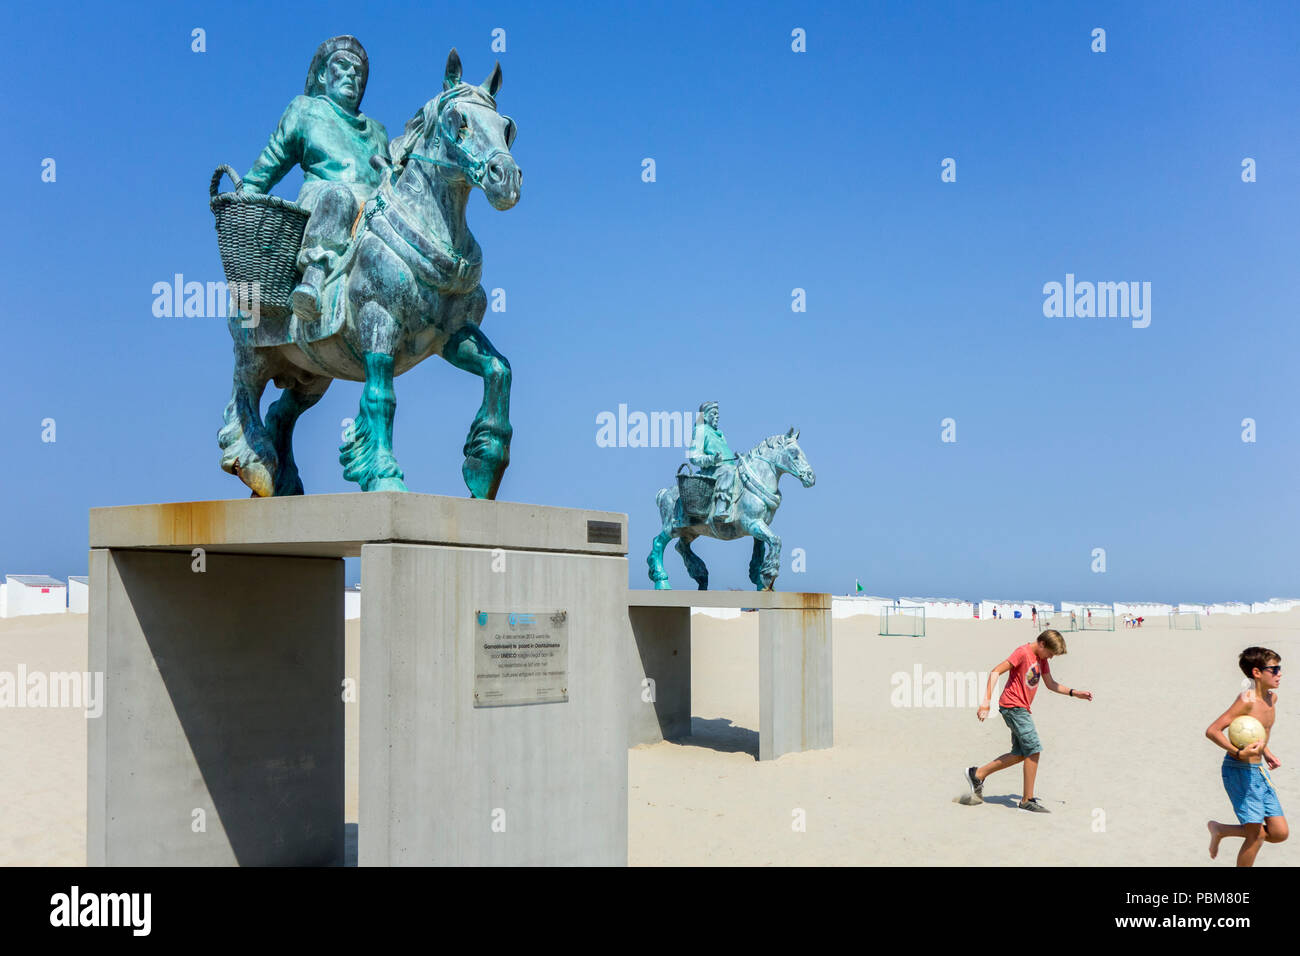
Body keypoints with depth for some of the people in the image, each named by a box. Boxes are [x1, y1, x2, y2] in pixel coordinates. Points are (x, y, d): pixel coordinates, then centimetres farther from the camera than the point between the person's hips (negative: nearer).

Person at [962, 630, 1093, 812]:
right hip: (1013, 706, -10)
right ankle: (1027, 800, -5)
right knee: (1034, 748, -11)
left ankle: (977, 774, 18)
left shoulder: (1041, 658, 14)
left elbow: (1050, 684, 21)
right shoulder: (1023, 652, -14)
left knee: (1021, 754, 11)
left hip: (1022, 709, 10)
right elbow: (996, 672, -18)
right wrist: (986, 701, -23)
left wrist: (1075, 693, 8)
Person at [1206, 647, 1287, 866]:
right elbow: (1212, 731, -22)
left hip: (1259, 770, 8)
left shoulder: (1272, 697, 6)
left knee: (1280, 833, 6)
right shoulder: (1247, 700, -20)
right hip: (1239, 771, -8)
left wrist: (1266, 753, 17)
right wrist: (1239, 753, -30)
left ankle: (1220, 830, 22)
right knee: (1256, 835, -5)